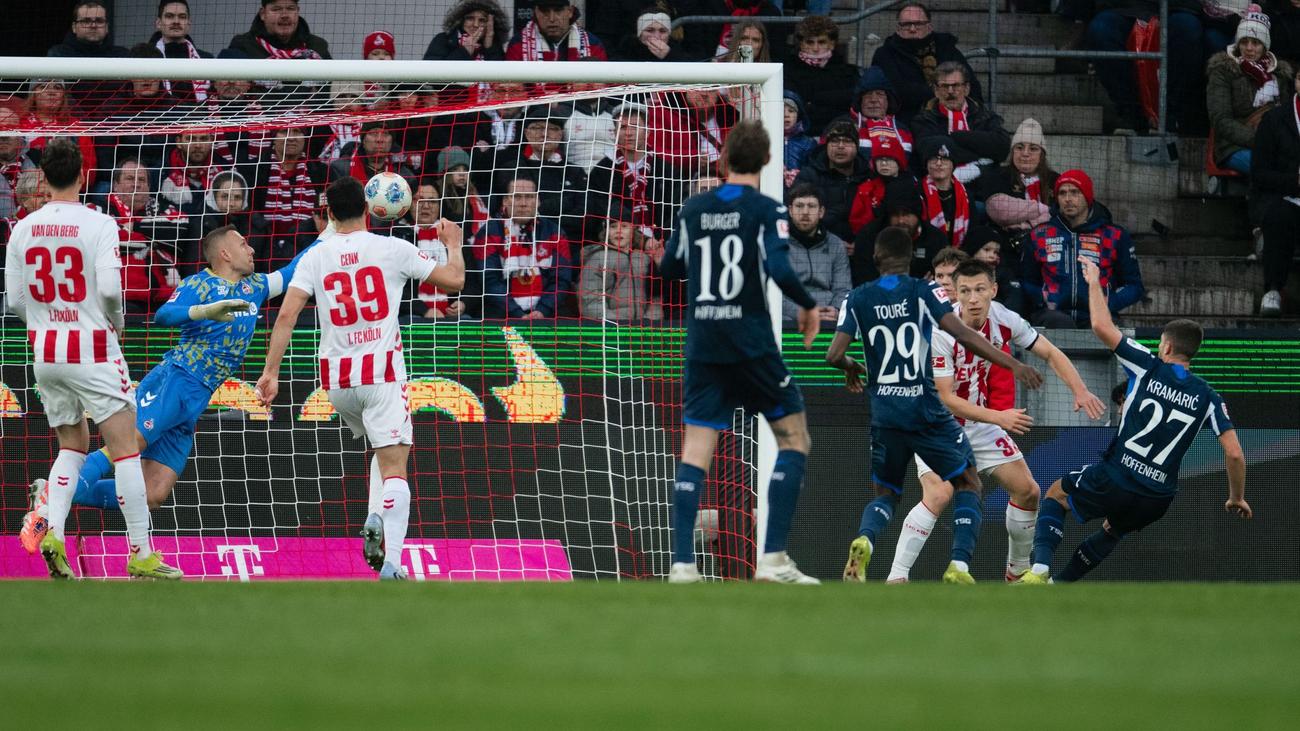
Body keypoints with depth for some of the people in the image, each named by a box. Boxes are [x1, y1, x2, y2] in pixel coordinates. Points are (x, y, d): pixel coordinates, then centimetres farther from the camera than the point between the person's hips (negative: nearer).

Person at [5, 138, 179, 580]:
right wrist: (116, 321, 1)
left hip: (45, 349, 5)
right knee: (125, 448, 0)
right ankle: (141, 553, -1)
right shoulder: (98, 224, -11)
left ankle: (53, 532, -1)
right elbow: (109, 287, -19)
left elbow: (15, 300, 5)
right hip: (93, 350, -5)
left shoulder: (23, 229, 3)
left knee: (72, 446, 19)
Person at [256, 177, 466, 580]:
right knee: (394, 468, -7)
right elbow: (453, 279, 4)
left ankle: (374, 519, 4)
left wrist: (271, 372, -3)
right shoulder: (393, 249, -2)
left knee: (385, 450, 27)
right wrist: (453, 244, 24)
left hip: (337, 379, 4)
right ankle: (392, 563, -23)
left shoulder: (315, 257, 3)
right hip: (382, 373, -4)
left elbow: (287, 315, -5)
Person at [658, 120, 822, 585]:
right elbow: (779, 270, -19)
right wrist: (809, 306, -2)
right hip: (752, 348, -4)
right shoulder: (766, 210, -8)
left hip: (702, 349, 4)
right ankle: (773, 559, -1)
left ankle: (682, 564, -8)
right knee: (794, 439, 9)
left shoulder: (693, 209, 6)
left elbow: (669, 270, 16)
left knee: (695, 451, 3)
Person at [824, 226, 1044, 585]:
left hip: (884, 412, 3)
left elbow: (834, 355, -1)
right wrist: (1013, 364, -16)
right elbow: (962, 334, -17)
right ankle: (959, 565, -8)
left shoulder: (858, 299, 3)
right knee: (968, 484, 13)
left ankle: (865, 540, -16)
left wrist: (852, 368, 23)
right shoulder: (924, 291, -4)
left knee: (886, 493, 19)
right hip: (925, 408, -2)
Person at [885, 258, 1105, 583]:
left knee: (1027, 491, 5)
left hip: (982, 423, 6)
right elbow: (944, 399, -27)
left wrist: (1080, 391, -14)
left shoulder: (1004, 320, -12)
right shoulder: (941, 332, -28)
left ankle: (1019, 571, 26)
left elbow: (1050, 353, 1)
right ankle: (896, 578, -26)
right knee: (938, 495, -28)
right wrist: (997, 417, -34)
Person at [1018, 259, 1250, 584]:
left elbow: (1102, 327, -9)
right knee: (1113, 530, 37)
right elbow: (1234, 453, -2)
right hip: (1157, 500, 3)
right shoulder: (1208, 398, 2)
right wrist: (1237, 497, 14)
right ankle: (1060, 583, 38)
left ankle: (1039, 569, 3)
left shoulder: (1149, 368, -5)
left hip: (1114, 480, -3)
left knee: (1056, 496, 25)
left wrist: (1094, 282, 7)